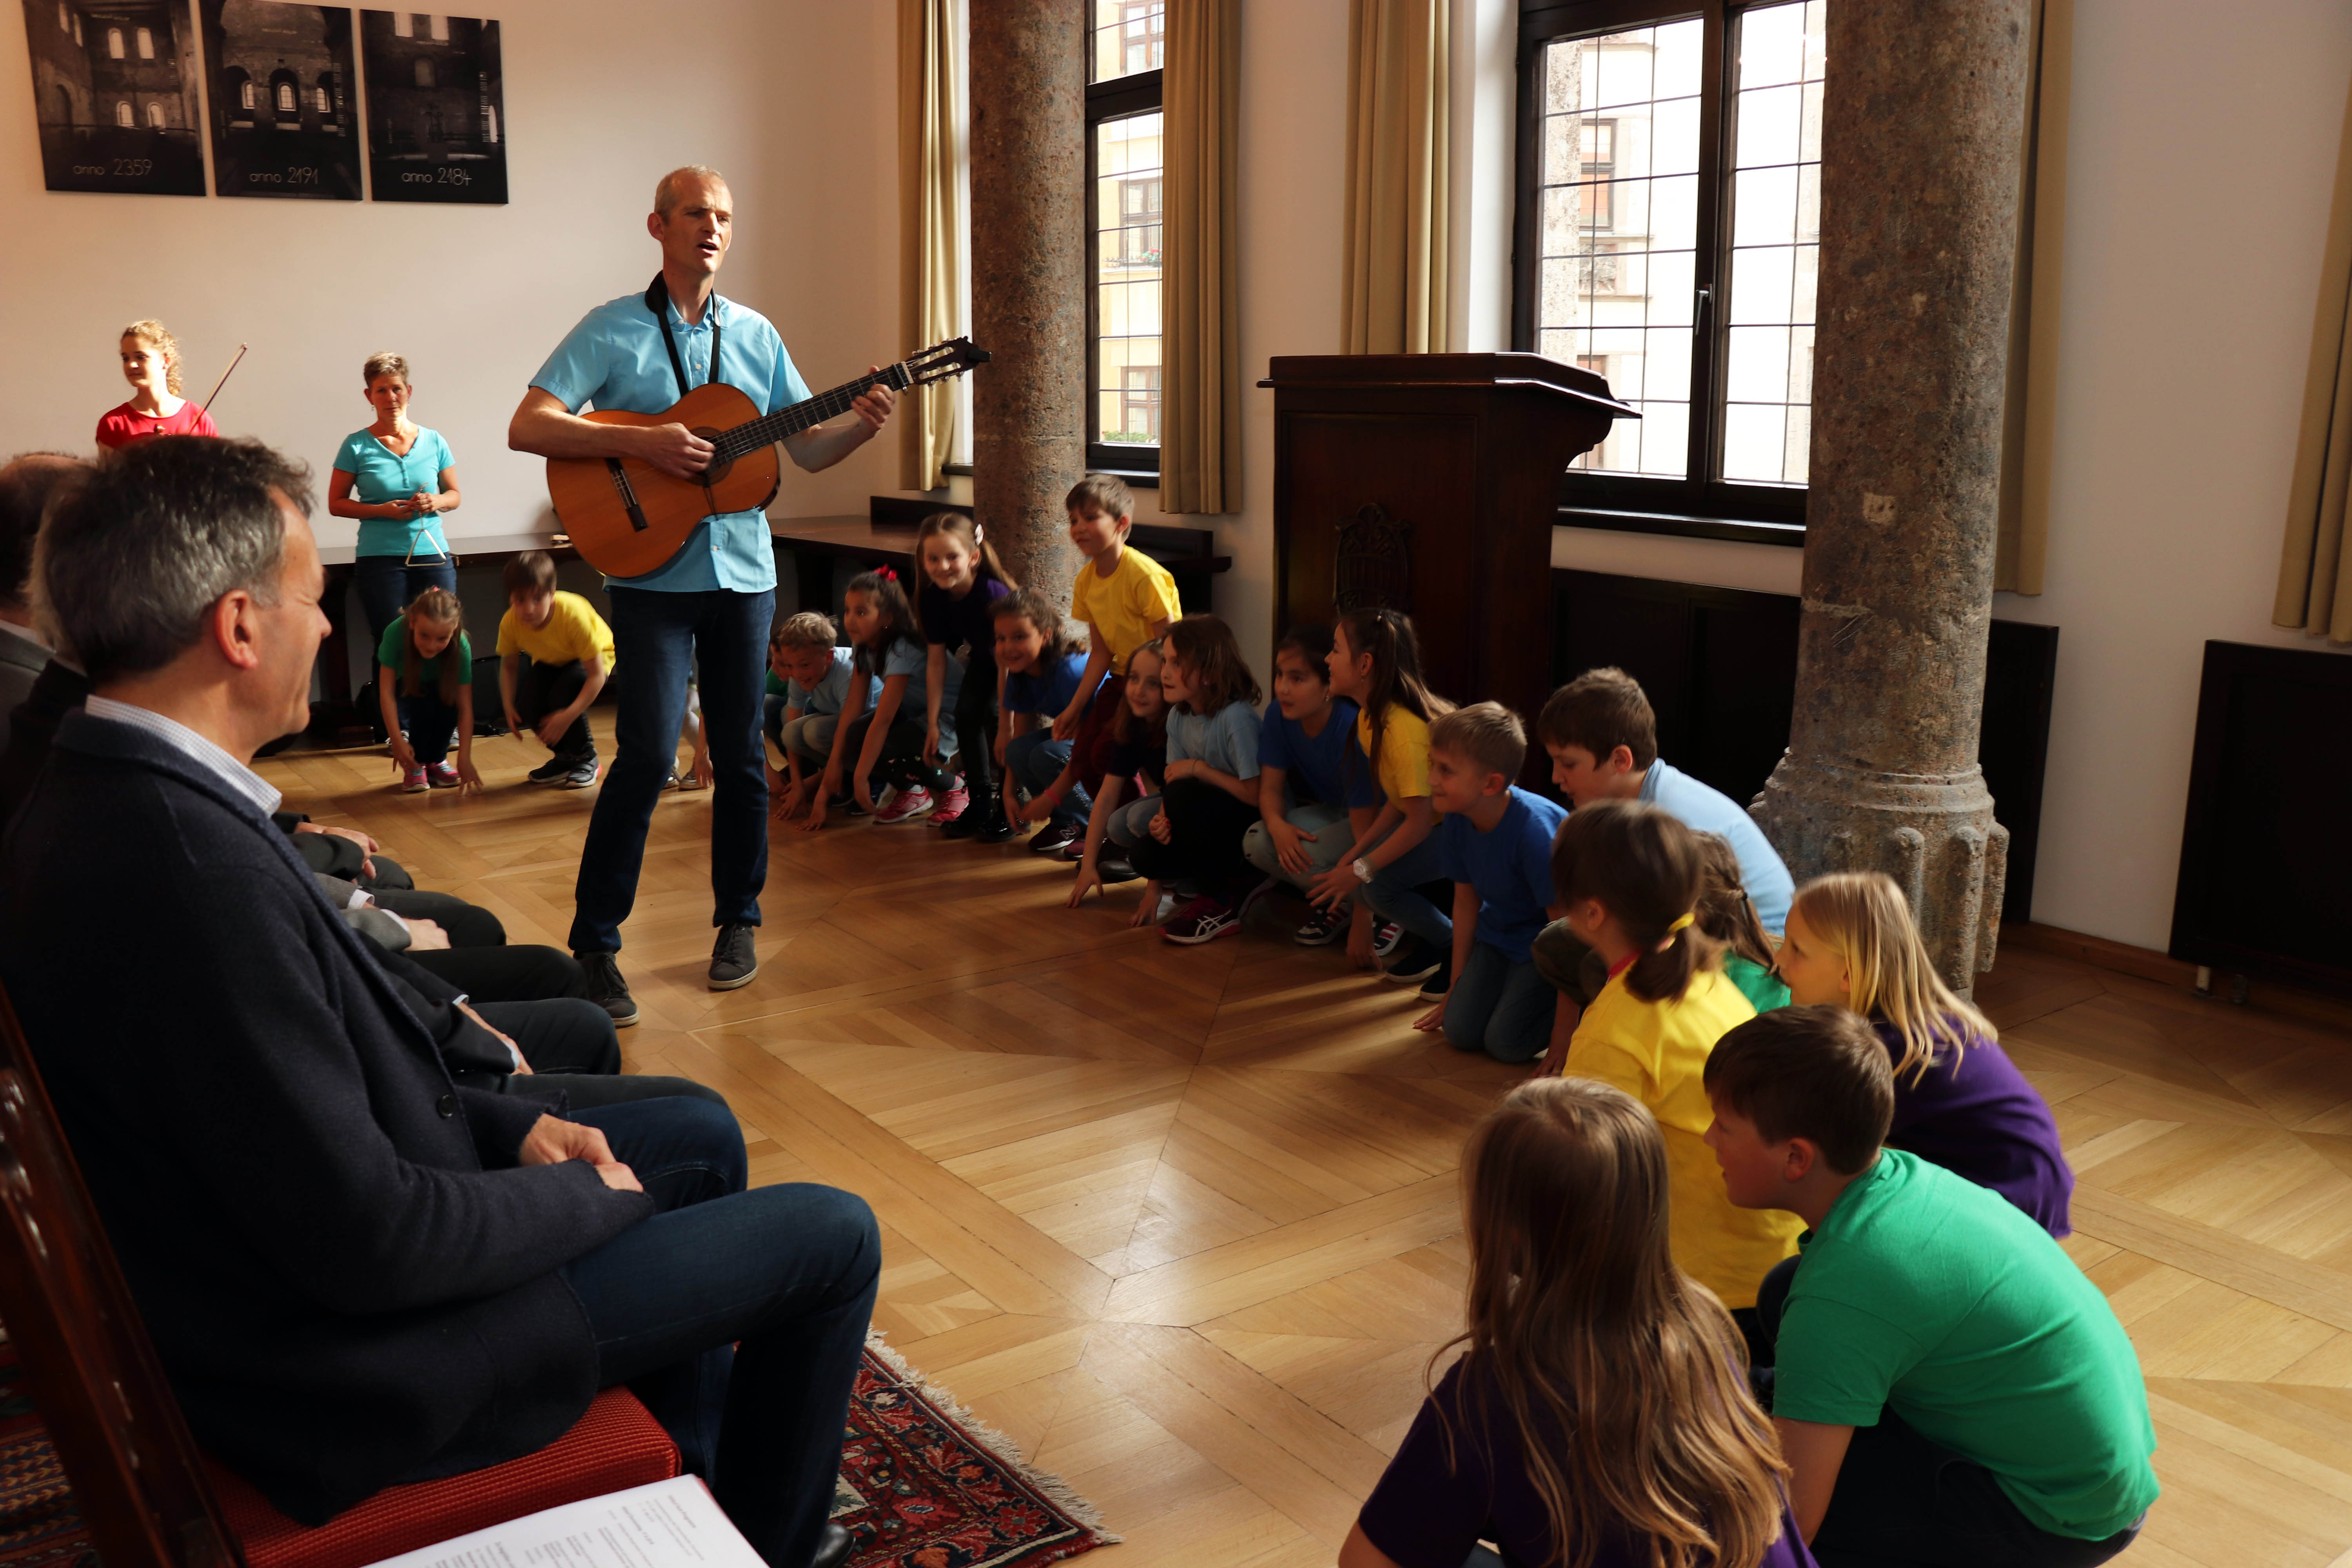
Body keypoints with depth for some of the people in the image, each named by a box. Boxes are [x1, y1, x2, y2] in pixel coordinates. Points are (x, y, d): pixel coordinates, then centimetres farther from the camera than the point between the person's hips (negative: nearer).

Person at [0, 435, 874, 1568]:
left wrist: (511, 1126, 2)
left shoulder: (95, 800, -2)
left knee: (701, 1135, 24)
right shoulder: (190, 863, -34)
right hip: (353, 1362, -9)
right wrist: (587, 1198, -13)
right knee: (830, 1235, 0)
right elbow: (368, 1240, -30)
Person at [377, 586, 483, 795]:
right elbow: (386, 692, -33)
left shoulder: (461, 647, -33)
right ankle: (415, 766, -11)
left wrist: (465, 759, -37)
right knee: (424, 700, -31)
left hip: (440, 686, 1)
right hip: (405, 688, -1)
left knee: (450, 699, -29)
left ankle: (436, 762, -6)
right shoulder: (395, 633, -37)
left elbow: (465, 708, -32)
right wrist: (398, 741, -38)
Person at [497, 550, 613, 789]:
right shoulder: (510, 623, -27)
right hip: (550, 662, 4)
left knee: (564, 691, -33)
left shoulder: (573, 614, -39)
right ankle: (565, 756, 10)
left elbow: (596, 674, -35)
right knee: (527, 708, -20)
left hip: (595, 657, -4)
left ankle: (585, 758, -8)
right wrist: (509, 707, -22)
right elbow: (509, 666, -7)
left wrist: (569, 715, -43)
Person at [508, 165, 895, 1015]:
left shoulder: (756, 335, 11)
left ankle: (738, 921, 23)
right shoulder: (612, 330, -2)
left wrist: (863, 426, -8)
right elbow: (526, 427, -10)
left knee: (740, 754, 8)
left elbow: (807, 449, 12)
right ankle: (594, 939, 1)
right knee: (649, 753, -12)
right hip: (650, 572, -4)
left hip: (742, 572, 4)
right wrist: (642, 442, -21)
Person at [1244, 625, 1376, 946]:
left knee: (1306, 858, -33)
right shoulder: (1278, 716, -13)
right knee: (1256, 843, -18)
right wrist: (1276, 824, -30)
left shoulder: (1351, 730, -33)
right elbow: (1271, 787, -5)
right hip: (1329, 812, 7)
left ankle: (1347, 906, -1)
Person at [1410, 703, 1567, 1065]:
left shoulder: (1535, 829, -32)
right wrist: (1457, 987, 10)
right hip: (1497, 936, 6)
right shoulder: (1457, 821, -12)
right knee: (1460, 1031, -7)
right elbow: (1466, 902, 3)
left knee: (1506, 1042, -17)